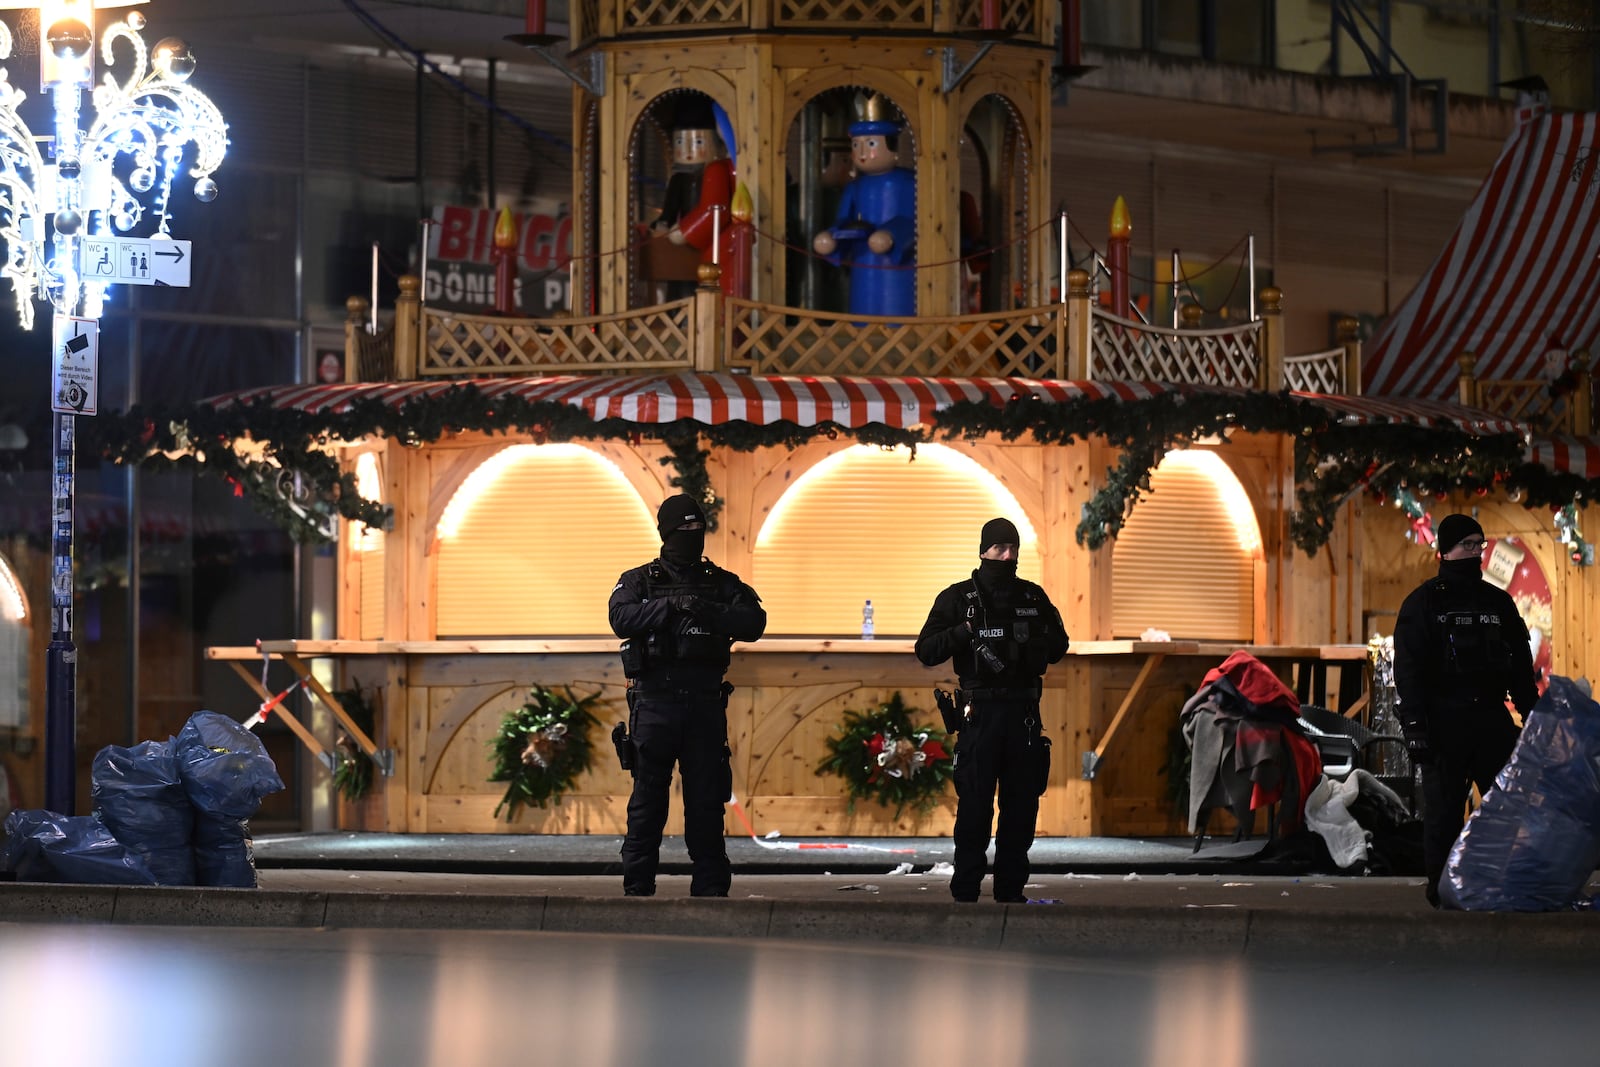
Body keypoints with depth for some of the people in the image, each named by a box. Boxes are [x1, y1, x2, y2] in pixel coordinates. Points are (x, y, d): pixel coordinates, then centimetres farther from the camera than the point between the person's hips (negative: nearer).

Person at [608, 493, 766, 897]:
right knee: (647, 798, 0)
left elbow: (753, 623, -2)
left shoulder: (722, 583, 13)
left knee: (707, 799, 4)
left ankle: (711, 886, 9)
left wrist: (710, 611, -17)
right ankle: (637, 887, 4)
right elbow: (621, 618, -11)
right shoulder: (639, 581, 8)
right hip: (655, 702, -2)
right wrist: (672, 605, -21)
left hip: (706, 704, 2)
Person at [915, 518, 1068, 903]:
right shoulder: (958, 598, 2)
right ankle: (965, 891, -2)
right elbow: (926, 651, -3)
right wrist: (964, 632, -18)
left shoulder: (1033, 597, 12)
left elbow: (1058, 649, 19)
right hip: (980, 712, -4)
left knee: (1022, 805, 5)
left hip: (1024, 712, 4)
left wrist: (1041, 640, -3)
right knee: (974, 803, -6)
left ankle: (1011, 889, 13)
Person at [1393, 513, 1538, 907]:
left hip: (1492, 718, 4)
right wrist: (1414, 724, -12)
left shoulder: (1498, 602, 15)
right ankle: (1441, 886, 5)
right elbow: (1408, 667, -4)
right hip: (1444, 722, -4)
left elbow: (1522, 664, 18)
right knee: (1443, 808, -2)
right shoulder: (1424, 602, 2)